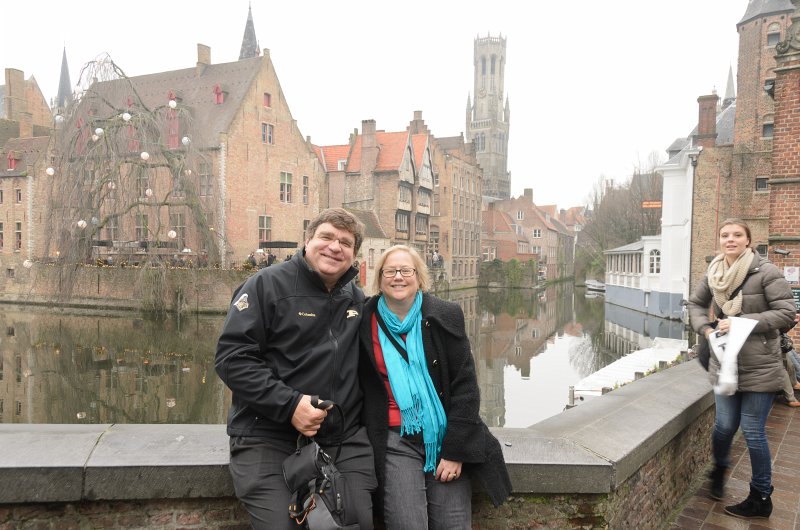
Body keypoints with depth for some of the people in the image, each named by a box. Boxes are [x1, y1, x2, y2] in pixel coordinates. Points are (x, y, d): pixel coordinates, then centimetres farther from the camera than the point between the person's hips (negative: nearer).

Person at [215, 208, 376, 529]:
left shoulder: (358, 300, 12)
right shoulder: (267, 285, -7)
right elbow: (232, 357, -13)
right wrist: (289, 405, -20)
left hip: (345, 439, 5)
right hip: (267, 438, -4)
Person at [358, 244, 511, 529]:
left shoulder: (446, 316, -4)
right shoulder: (366, 322, -2)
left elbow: (465, 385, -5)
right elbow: (359, 388, 7)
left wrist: (455, 450, -9)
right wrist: (365, 442, 1)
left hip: (446, 436, 1)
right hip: (396, 440, 0)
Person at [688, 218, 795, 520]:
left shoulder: (765, 272, -12)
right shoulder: (714, 275, 2)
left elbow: (786, 313, -14)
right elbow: (696, 303, 18)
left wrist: (742, 323, -20)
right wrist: (705, 328, 1)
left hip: (760, 367, -4)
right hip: (724, 363, 4)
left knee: (752, 432, 4)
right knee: (725, 425, 10)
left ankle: (761, 498, 23)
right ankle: (719, 469, 42)